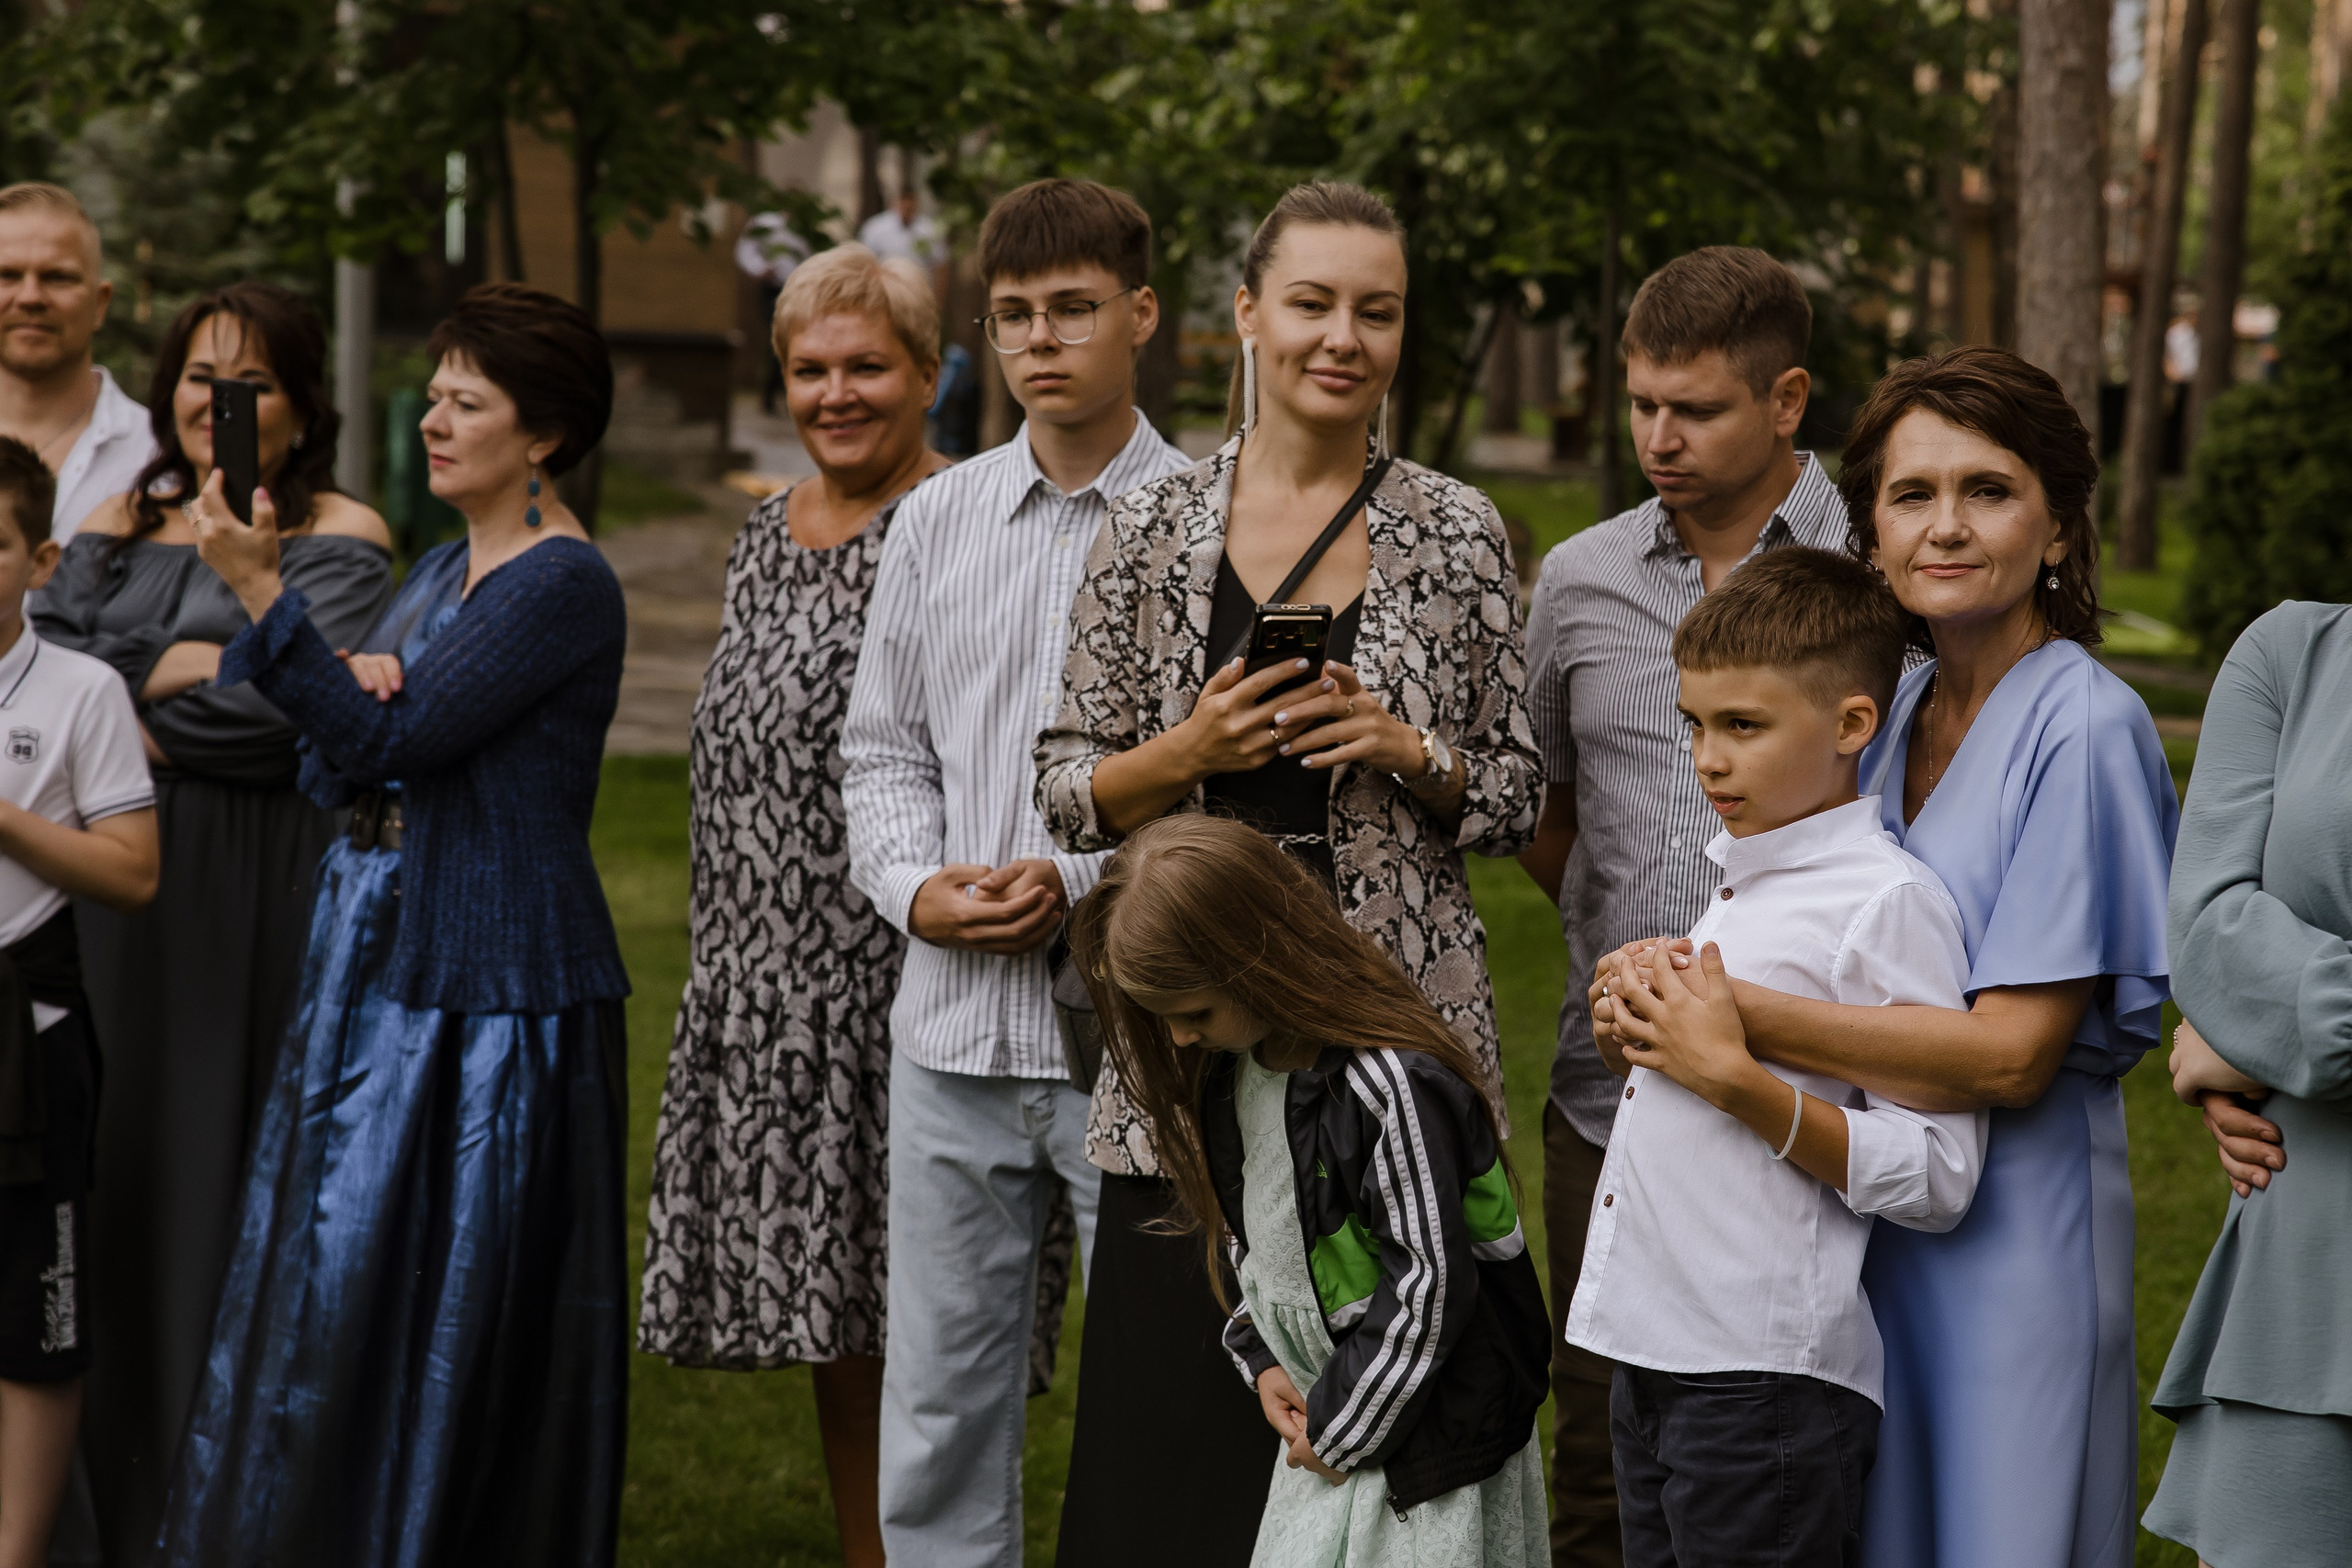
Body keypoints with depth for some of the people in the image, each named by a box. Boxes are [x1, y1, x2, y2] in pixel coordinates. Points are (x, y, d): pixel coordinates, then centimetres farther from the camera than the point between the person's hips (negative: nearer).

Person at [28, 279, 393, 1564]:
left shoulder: (339, 539, -1)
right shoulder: (116, 528, 14)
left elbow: (290, 706, -15)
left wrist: (130, 710, -7)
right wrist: (173, 669, -10)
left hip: (268, 883, -4)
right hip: (122, 884, 5)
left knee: (241, 1165, -1)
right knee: (123, 1159, 6)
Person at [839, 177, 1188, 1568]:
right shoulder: (938, 521, 10)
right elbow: (881, 748, 14)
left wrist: (1088, 882, -15)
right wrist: (921, 888, -4)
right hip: (956, 1030, 4)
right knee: (939, 1401, 10)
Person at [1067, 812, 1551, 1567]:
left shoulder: (1394, 1086, -24)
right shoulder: (1224, 1067, 2)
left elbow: (1429, 1286, -21)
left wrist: (1343, 1430, -14)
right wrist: (1262, 1360, 5)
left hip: (1431, 1432, -8)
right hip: (1323, 1418, 8)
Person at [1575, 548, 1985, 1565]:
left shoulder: (1888, 900, -12)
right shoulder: (1733, 879, 15)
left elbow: (1935, 1178, -18)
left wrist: (1729, 1075, -20)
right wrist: (1637, 1047, 7)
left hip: (1766, 1377, -8)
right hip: (1653, 1356, 8)